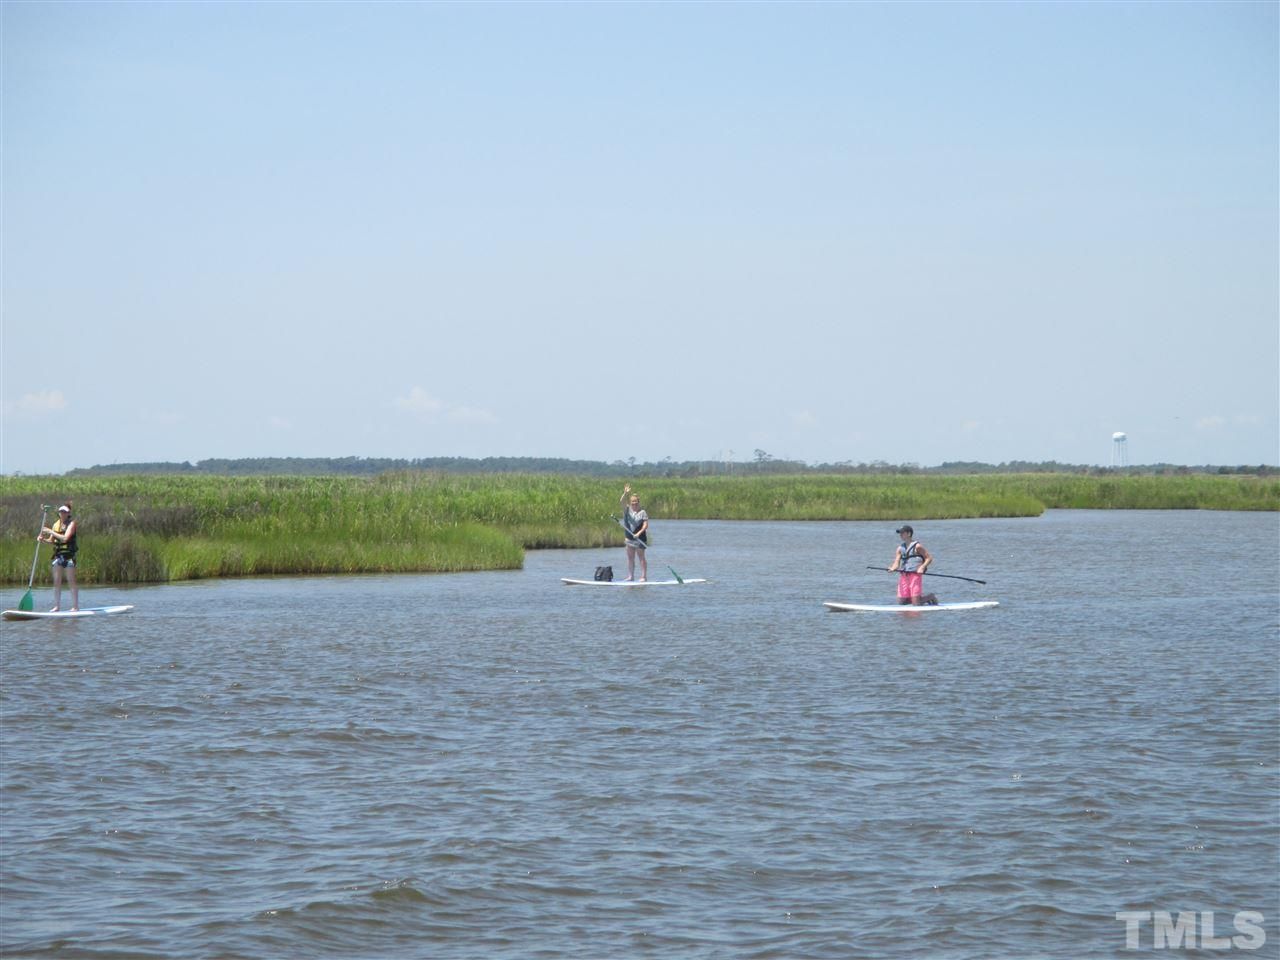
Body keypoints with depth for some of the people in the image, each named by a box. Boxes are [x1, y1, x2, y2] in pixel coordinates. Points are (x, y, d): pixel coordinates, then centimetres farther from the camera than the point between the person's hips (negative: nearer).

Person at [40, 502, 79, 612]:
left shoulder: (71, 523, -6)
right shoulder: (56, 524, 12)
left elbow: (65, 538, -20)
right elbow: (52, 540, 16)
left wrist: (51, 532, -17)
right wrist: (43, 539, -4)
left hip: (69, 555, -6)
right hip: (58, 555, 6)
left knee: (71, 581, -5)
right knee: (56, 581, 4)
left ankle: (75, 606, -3)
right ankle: (57, 606, 9)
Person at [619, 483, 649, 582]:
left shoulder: (642, 512, -6)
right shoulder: (627, 510, 6)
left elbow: (645, 525, -12)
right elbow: (622, 502, -9)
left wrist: (639, 533, -24)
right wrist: (625, 493, -24)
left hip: (639, 537, -5)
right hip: (629, 536, 5)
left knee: (641, 556, -2)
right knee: (630, 557, 9)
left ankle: (643, 576, 0)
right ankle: (630, 576, 15)